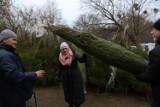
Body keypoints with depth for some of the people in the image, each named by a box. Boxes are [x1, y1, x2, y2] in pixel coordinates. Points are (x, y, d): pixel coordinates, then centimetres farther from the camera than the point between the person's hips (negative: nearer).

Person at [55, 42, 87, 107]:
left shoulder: (74, 55, -13)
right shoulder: (61, 58, -3)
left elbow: (82, 60, -25)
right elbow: (60, 68, 6)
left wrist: (84, 56, -46)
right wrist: (57, 75, -8)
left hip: (75, 77, -3)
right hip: (66, 78, 3)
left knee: (77, 92, 3)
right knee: (68, 92, 15)